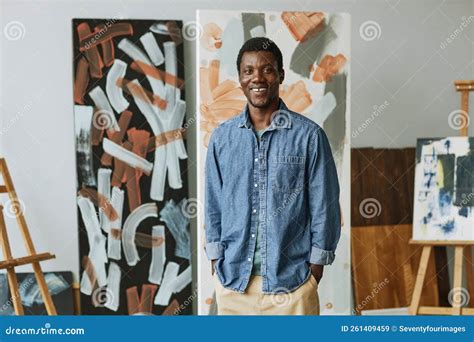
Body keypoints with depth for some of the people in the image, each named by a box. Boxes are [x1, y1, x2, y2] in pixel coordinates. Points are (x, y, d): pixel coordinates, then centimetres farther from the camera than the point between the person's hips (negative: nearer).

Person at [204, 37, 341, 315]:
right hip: (232, 276, 3)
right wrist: (216, 260, 7)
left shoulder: (309, 135, -4)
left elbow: (324, 205, -1)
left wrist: (316, 264, -2)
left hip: (291, 276, -3)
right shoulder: (222, 137, 5)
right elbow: (214, 202, 11)